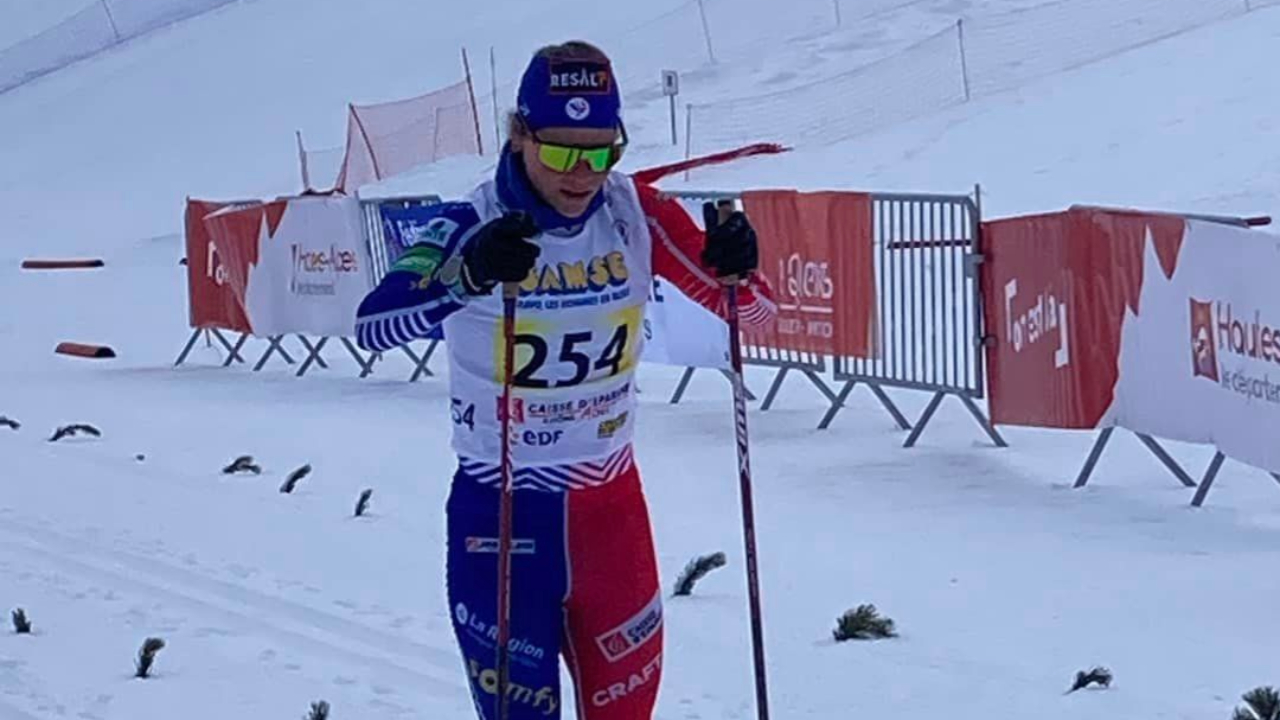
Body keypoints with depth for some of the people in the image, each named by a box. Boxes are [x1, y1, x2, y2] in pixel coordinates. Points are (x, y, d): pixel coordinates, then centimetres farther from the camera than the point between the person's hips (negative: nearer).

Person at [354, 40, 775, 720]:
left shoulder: (637, 214, -7)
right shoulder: (470, 226, -17)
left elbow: (750, 306, 0)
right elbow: (372, 325, -32)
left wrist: (734, 269, -24)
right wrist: (469, 276, -49)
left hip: (611, 499, 4)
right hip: (501, 510, -3)